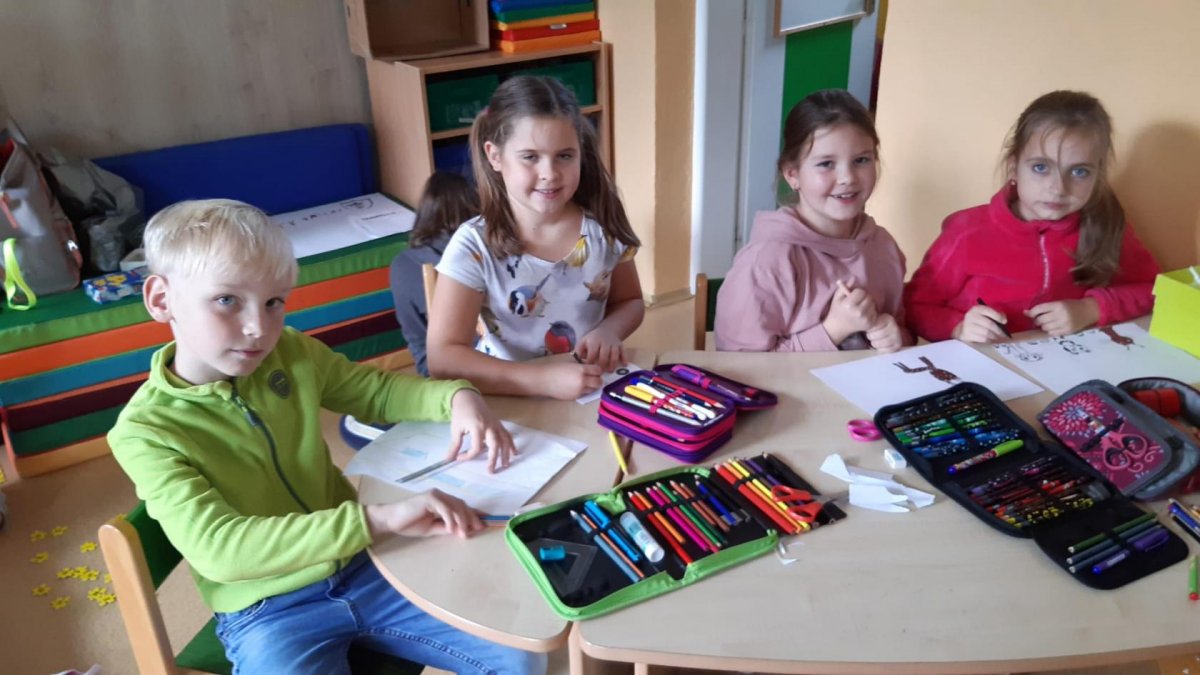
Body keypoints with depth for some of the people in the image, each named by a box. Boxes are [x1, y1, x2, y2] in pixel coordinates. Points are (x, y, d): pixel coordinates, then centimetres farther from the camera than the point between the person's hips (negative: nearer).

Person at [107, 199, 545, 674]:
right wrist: (375, 519, -39)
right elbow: (219, 550, -29)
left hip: (361, 568, 4)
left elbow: (377, 391, 13)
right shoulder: (145, 432, -17)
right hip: (267, 614, -3)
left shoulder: (292, 356, -3)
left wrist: (456, 397, -9)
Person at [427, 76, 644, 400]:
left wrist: (609, 330, -10)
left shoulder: (603, 226, -5)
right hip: (511, 400, -2)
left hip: (596, 391, 3)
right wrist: (543, 380, -29)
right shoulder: (475, 246, -14)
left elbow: (630, 301, 12)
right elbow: (443, 358, -19)